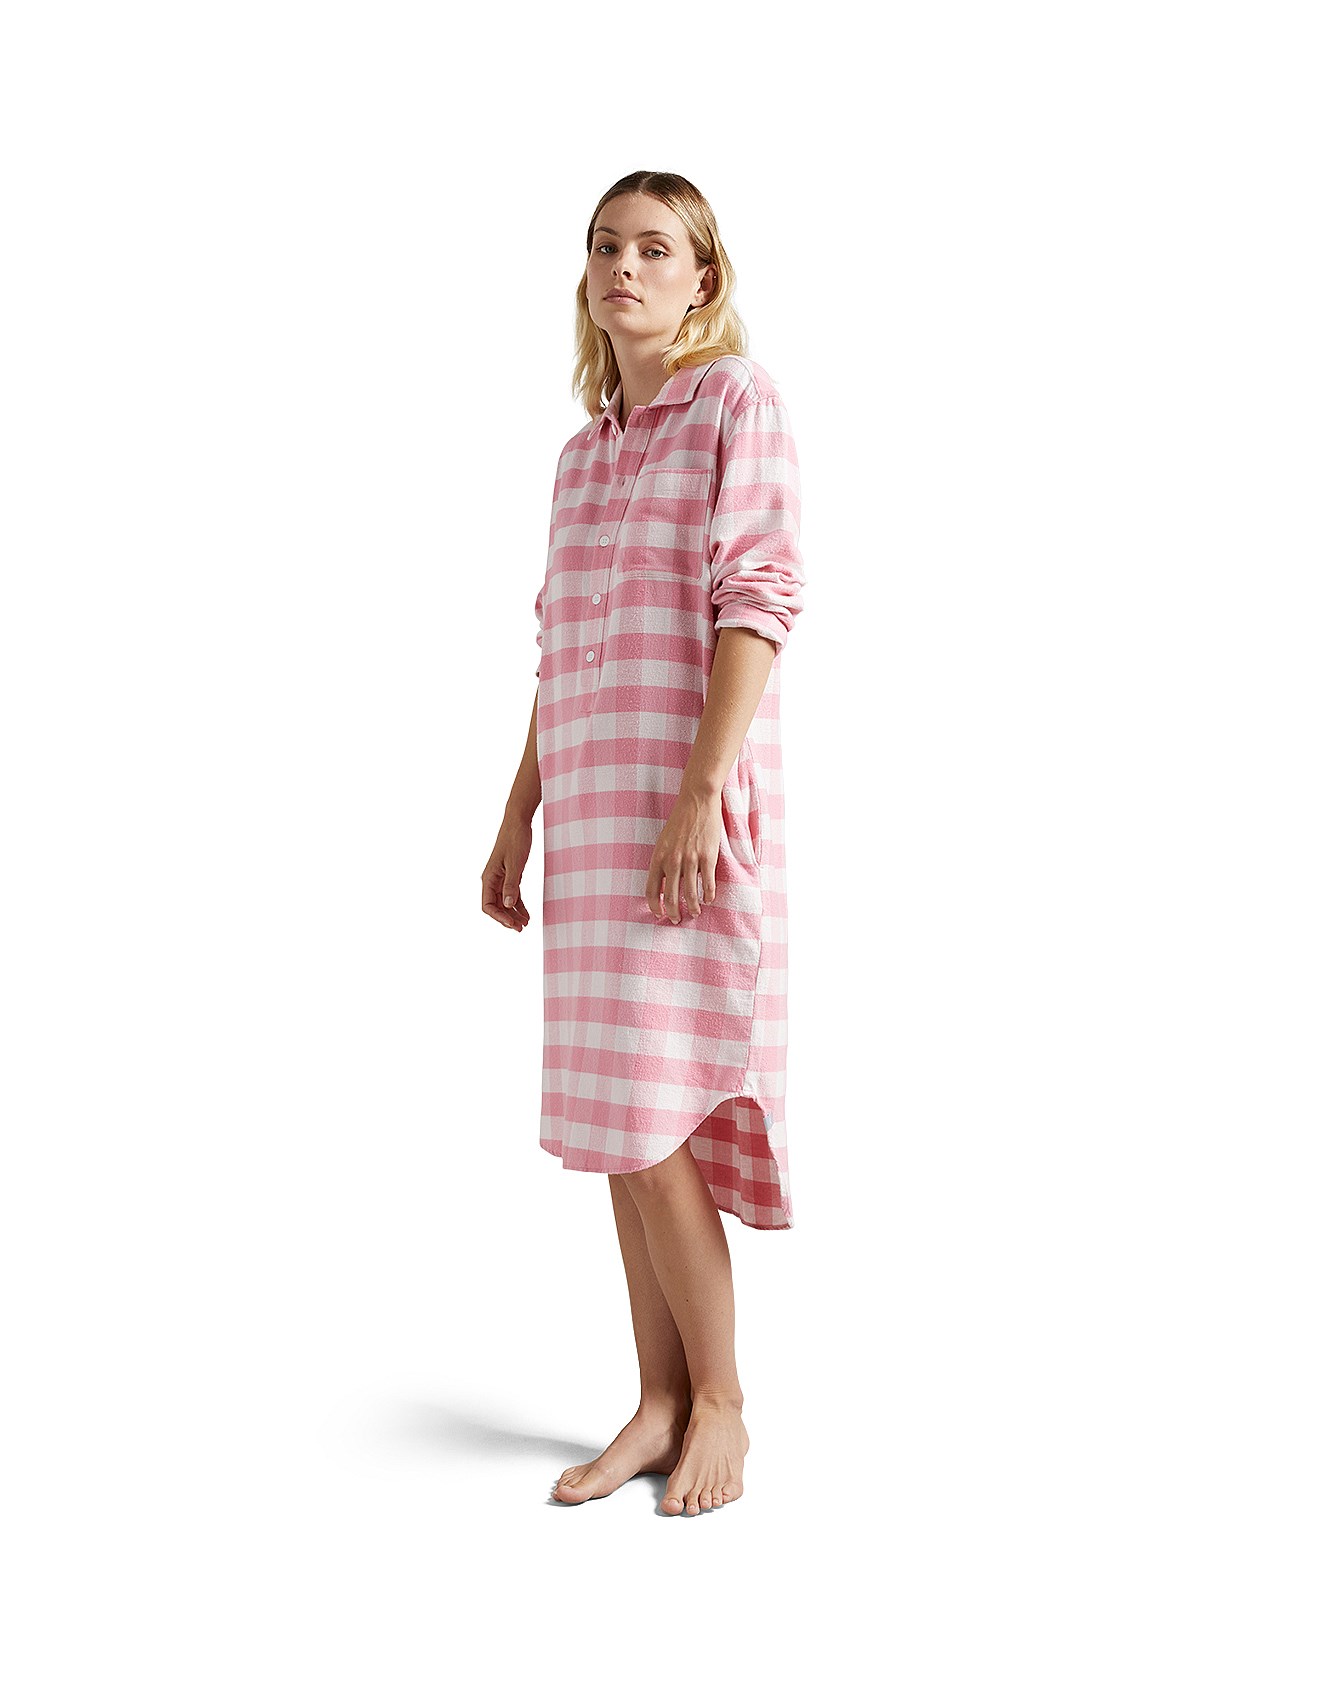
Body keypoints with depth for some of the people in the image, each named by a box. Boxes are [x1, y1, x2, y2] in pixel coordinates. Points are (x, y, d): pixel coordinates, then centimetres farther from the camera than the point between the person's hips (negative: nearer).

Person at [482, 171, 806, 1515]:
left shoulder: (738, 399, -1)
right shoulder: (584, 451, 19)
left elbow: (759, 597, -12)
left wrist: (701, 791, -21)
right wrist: (519, 817, 16)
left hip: (691, 795, -7)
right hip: (591, 798, 7)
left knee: (643, 1107, -9)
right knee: (619, 1115, 7)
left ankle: (721, 1400, 7)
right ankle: (660, 1402, 16)